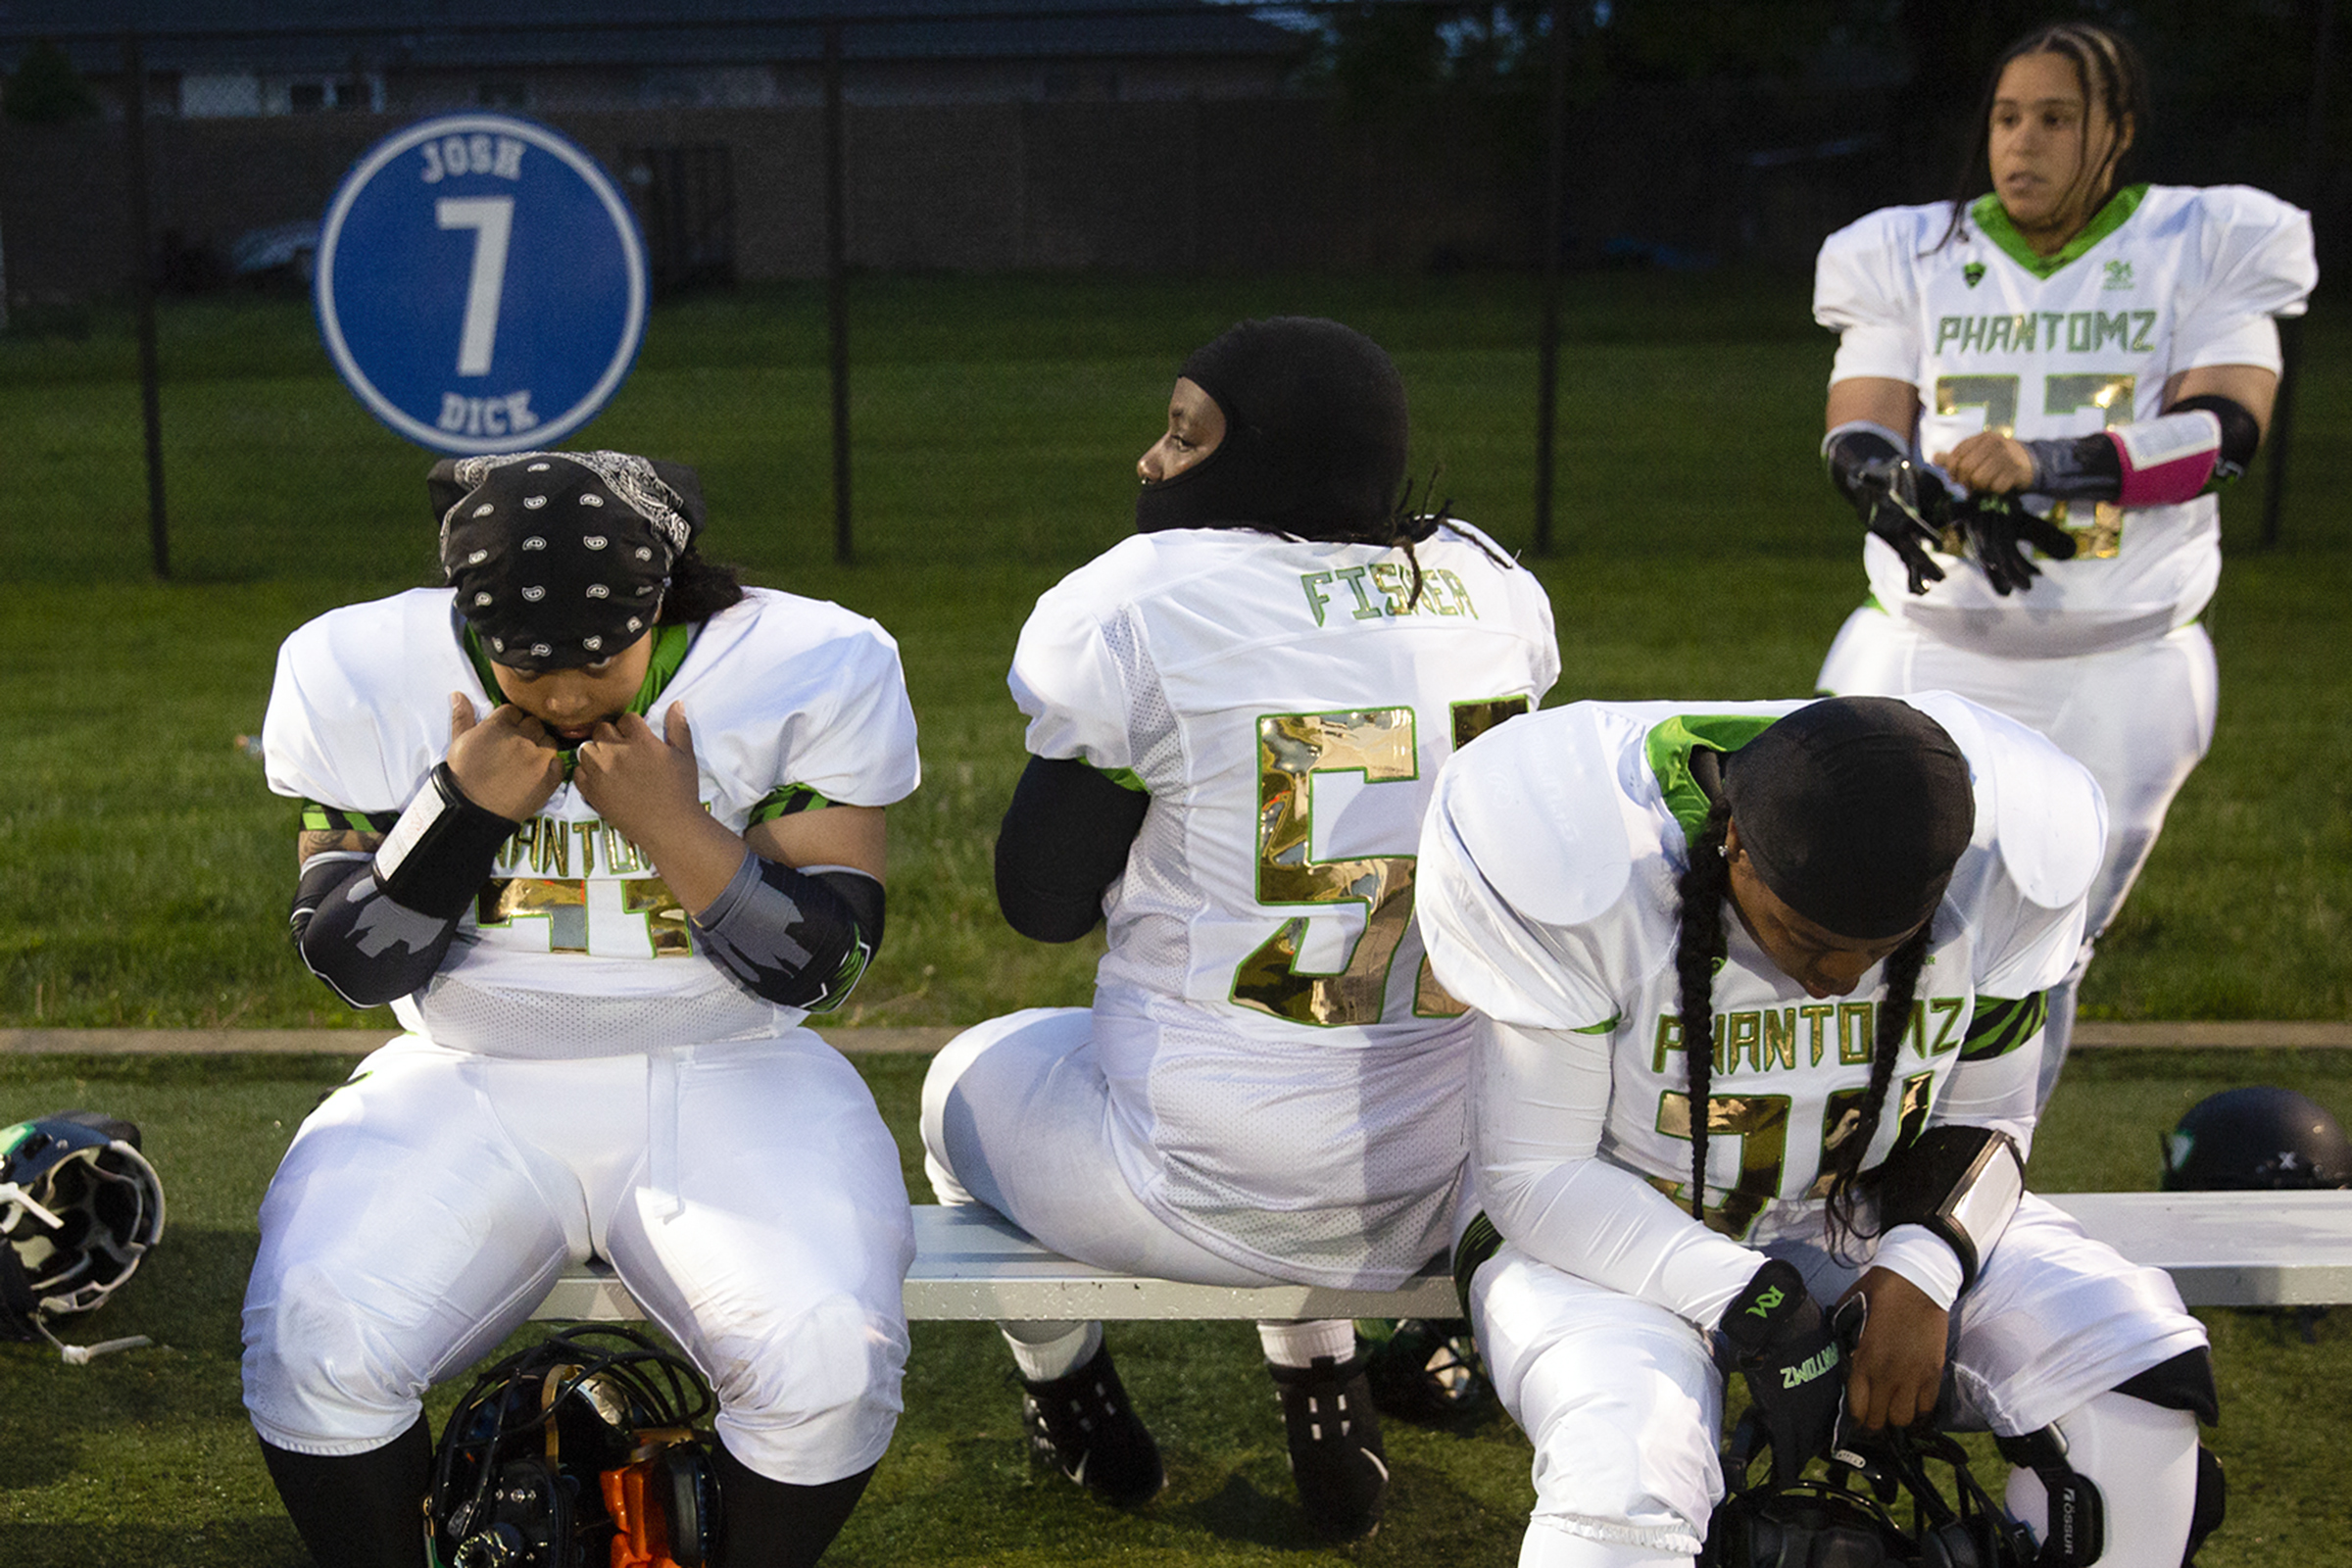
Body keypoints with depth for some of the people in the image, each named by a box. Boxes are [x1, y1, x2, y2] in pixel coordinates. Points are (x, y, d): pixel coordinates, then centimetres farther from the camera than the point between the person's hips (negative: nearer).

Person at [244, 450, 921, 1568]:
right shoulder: (368, 675, -3)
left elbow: (820, 968, -7)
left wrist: (675, 828, -21)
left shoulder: (805, 671, -9)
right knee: (314, 1344, -24)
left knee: (829, 1361, -26)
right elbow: (351, 965, 0)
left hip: (725, 1082, -1)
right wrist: (465, 806, -16)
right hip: (465, 1088, 2)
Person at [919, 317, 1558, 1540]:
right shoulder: (1494, 596, 1)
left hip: (1208, 1190, -5)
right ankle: (1321, 1388, 33)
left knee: (971, 1076, 26)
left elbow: (1042, 903, -8)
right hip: (1443, 1185, 5)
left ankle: (1071, 1402, 41)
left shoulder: (1134, 602, -15)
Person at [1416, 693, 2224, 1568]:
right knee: (1627, 1481, -34)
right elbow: (1534, 1171, -19)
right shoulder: (1577, 858, -28)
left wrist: (1920, 1274, -20)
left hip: (1861, 1216, 4)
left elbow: (1981, 1115, -1)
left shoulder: (2001, 858, -16)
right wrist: (1752, 1309, -28)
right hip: (1605, 1226, -3)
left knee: (2136, 1395, -16)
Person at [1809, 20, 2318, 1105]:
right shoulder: (1910, 258, 8)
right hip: (1927, 660, 1)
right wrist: (1902, 485, -24)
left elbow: (2225, 431, -10)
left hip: (2116, 680, 0)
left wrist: (2050, 463, -25)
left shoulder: (2201, 252, 4)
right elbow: (1856, 442, 0)